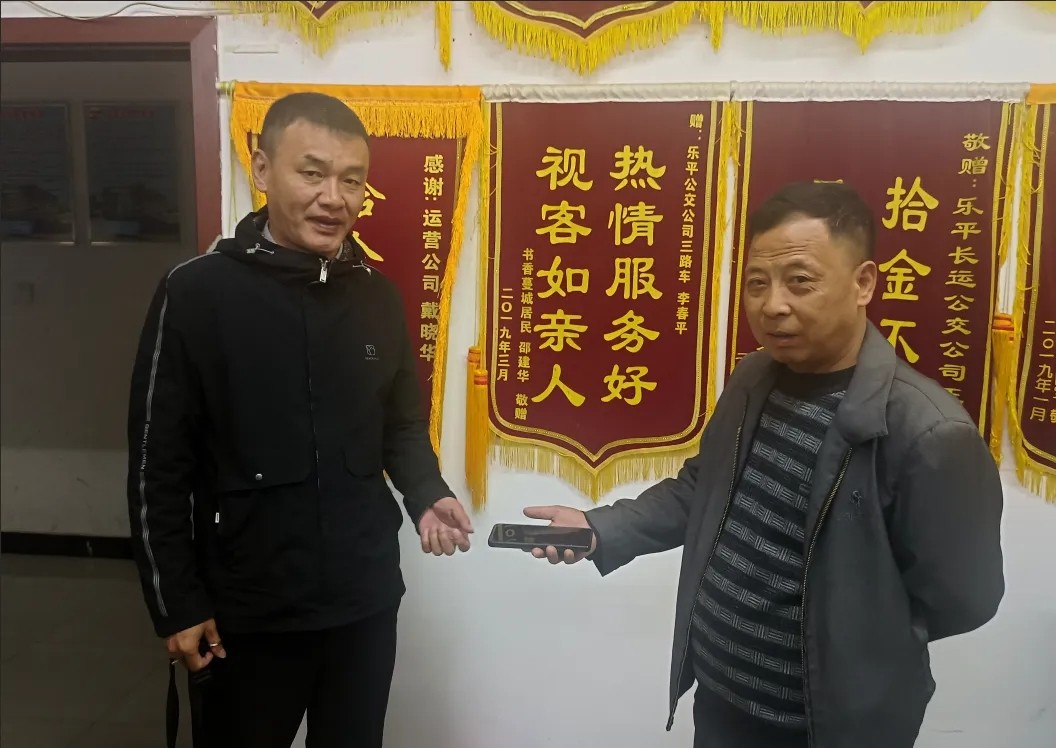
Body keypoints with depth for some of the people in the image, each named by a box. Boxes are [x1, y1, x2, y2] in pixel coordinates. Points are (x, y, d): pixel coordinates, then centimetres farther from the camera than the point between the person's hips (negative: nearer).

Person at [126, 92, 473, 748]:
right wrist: (177, 604, -6)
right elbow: (158, 465, -8)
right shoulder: (197, 293, -11)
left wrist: (426, 496, -8)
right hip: (248, 612, -3)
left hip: (367, 601, 4)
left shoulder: (378, 296, 0)